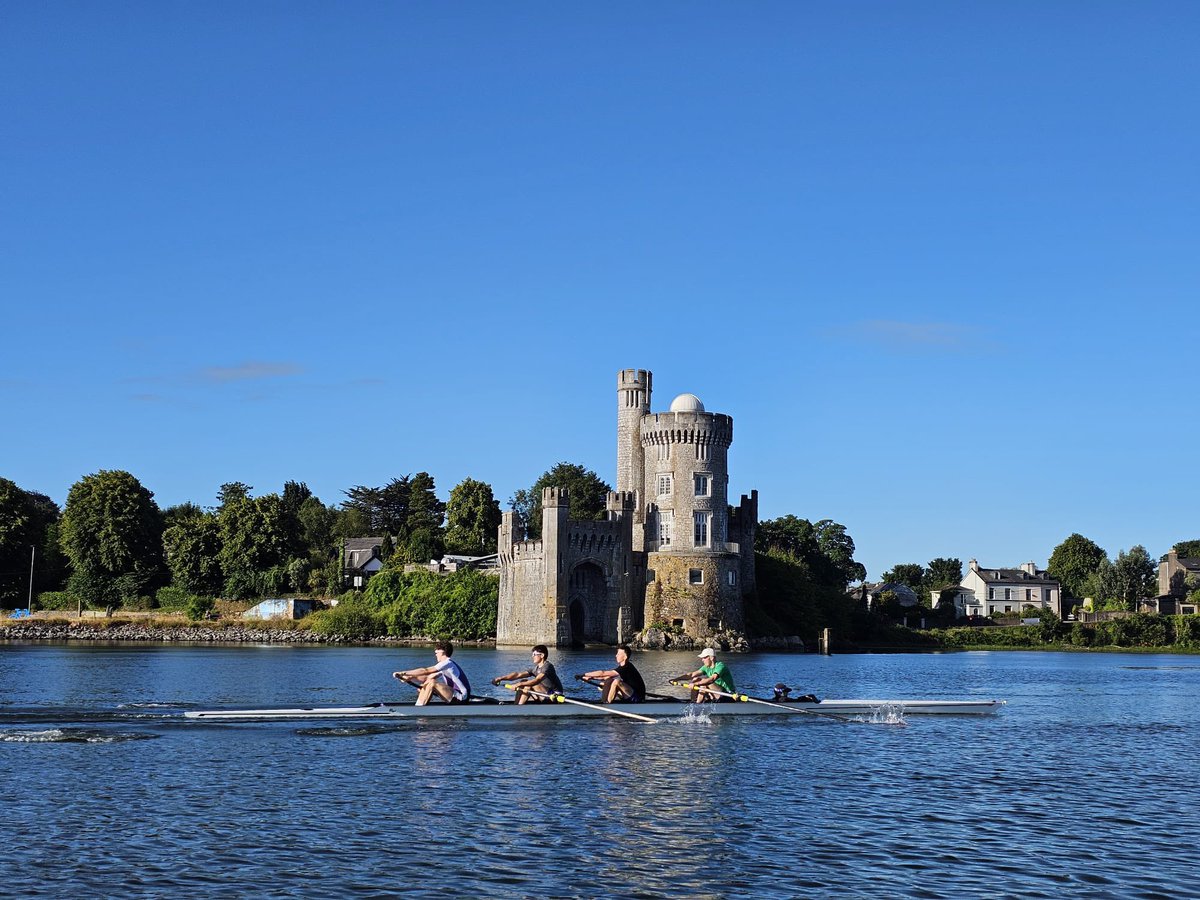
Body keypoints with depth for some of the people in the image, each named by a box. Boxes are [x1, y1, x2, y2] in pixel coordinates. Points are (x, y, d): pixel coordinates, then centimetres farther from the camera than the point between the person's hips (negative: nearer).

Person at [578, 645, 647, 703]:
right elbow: (607, 676, 10)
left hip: (638, 697, -10)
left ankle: (607, 703, -21)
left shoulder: (626, 668, -20)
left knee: (616, 681, -31)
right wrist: (590, 677, -1)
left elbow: (603, 673, -22)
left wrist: (584, 675, -19)